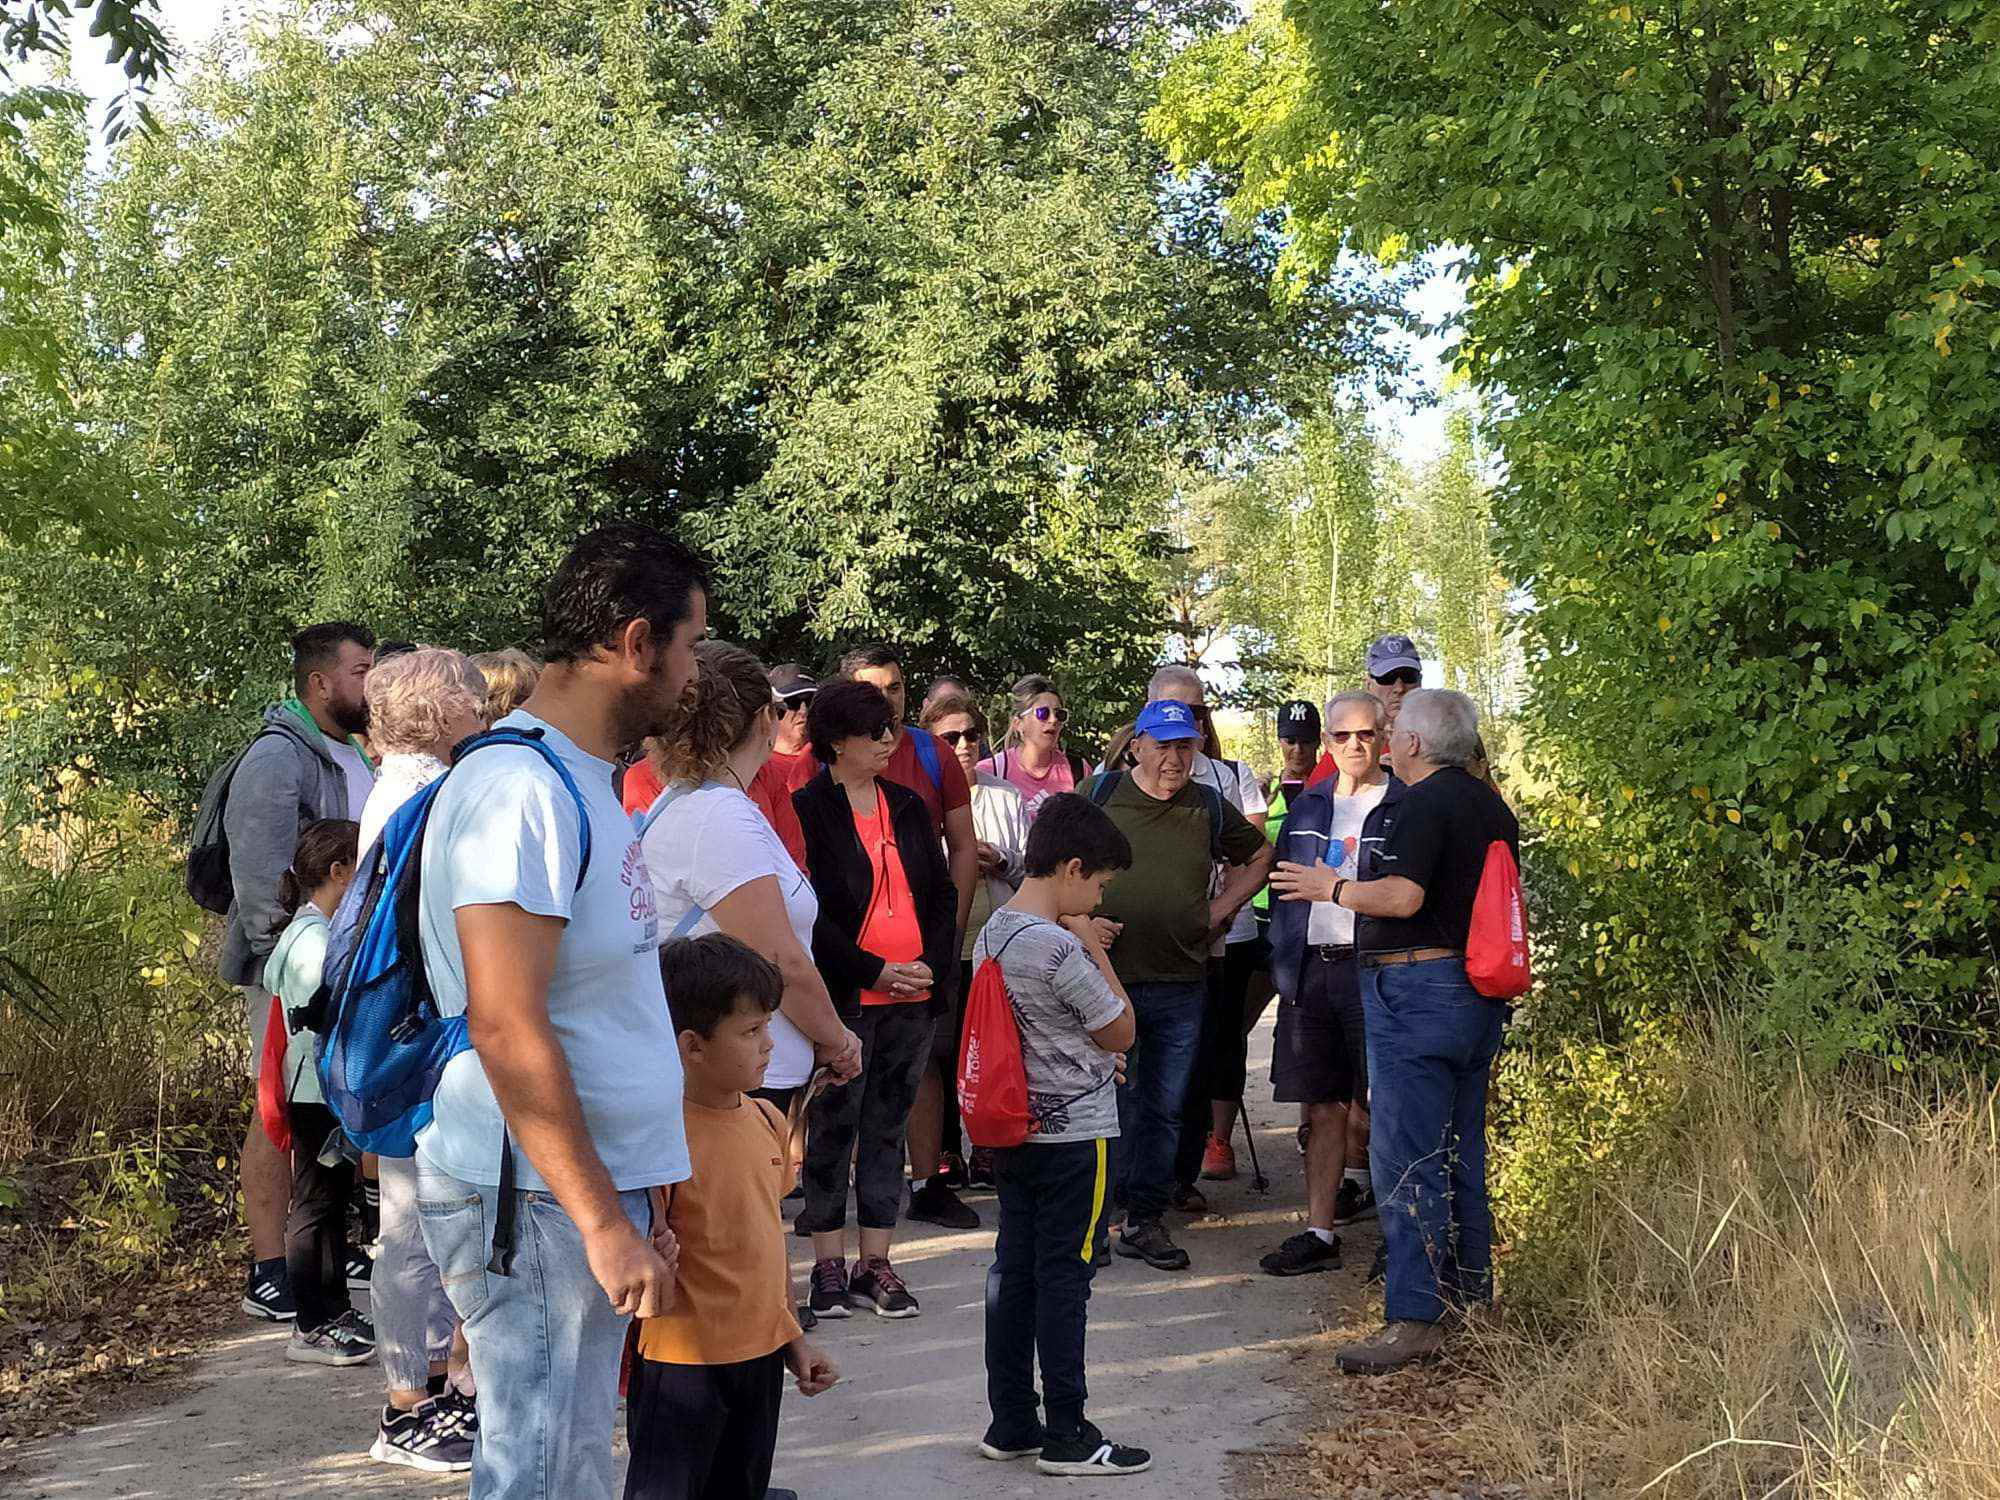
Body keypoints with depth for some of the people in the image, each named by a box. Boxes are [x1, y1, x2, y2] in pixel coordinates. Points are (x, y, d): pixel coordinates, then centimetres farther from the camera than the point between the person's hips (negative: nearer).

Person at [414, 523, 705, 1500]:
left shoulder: (583, 780, 13)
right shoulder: (523, 789, -19)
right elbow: (507, 1028, -24)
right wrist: (605, 1222, -23)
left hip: (593, 1184, 10)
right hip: (540, 1200, -10)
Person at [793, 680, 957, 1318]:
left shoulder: (908, 806, 14)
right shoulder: (806, 810, -5)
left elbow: (942, 893, 13)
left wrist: (929, 964, -3)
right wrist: (876, 971, -14)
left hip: (912, 999, 5)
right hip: (843, 997, -5)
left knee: (889, 1127, 8)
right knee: (833, 1126, 1)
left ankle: (876, 1265, 14)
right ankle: (829, 1266, 10)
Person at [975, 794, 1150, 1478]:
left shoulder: (992, 934, 4)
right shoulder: (1061, 950, -22)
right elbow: (1123, 1033, -11)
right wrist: (1093, 945, -7)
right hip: (1074, 1136, -8)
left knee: (1013, 1270, 11)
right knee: (1065, 1279, 0)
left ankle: (1011, 1423, 19)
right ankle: (1066, 1436, 7)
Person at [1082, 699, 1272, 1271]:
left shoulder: (1210, 807, 8)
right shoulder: (1098, 794, 1)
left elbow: (1259, 857, 22)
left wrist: (1220, 909, 10)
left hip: (1180, 985, 3)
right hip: (1105, 977, -3)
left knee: (1164, 1107, 8)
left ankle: (1144, 1221, 18)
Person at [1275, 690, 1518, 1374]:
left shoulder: (1425, 803, -14)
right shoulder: (1490, 805, 15)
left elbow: (1403, 896, -23)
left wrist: (1334, 887, -7)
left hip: (1418, 989, -10)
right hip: (1477, 995, 10)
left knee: (1406, 1159, -8)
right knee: (1460, 1152, 17)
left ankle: (1414, 1318, -9)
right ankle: (1469, 1295, 26)